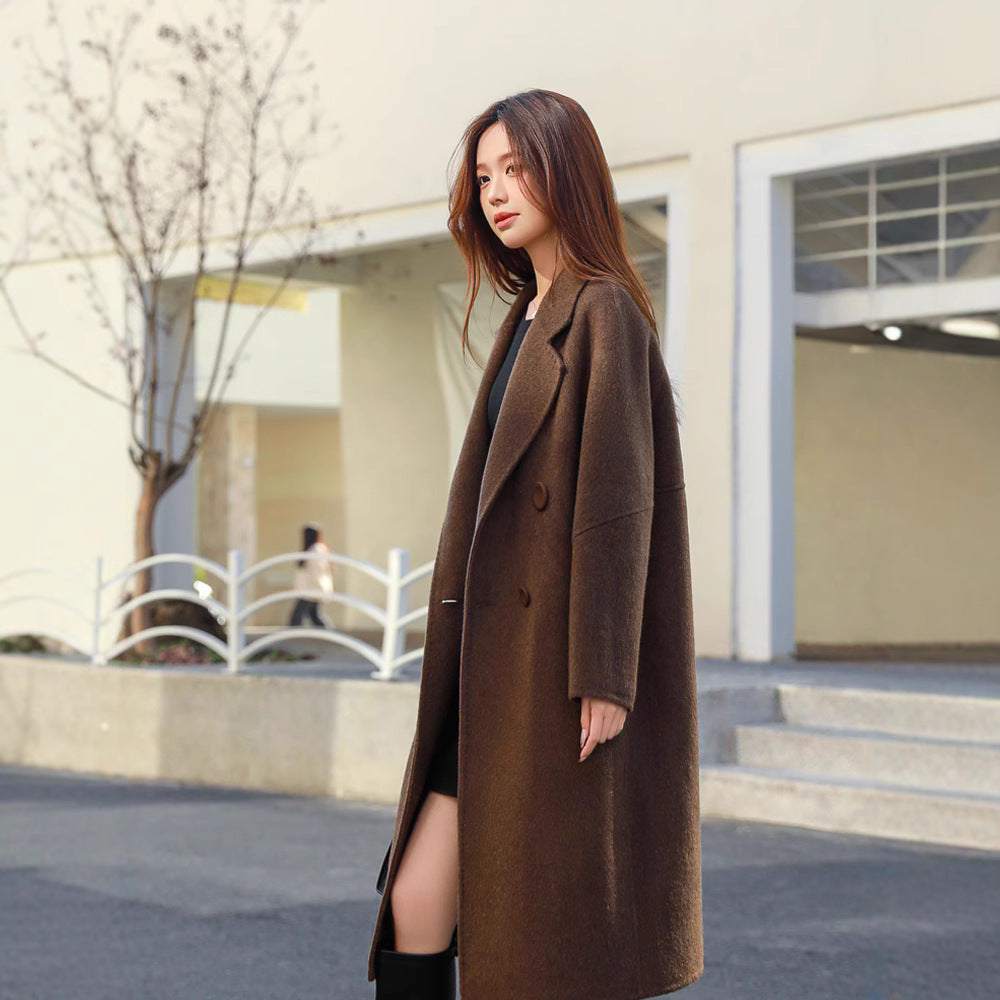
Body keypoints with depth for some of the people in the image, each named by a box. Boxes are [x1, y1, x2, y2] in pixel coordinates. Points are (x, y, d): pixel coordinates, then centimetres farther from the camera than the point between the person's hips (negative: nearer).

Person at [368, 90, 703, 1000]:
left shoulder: (605, 316, -9)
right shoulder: (531, 319, 19)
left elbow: (618, 499, -15)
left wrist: (601, 677, -19)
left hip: (560, 672, -9)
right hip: (497, 671, 9)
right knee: (416, 907, 3)